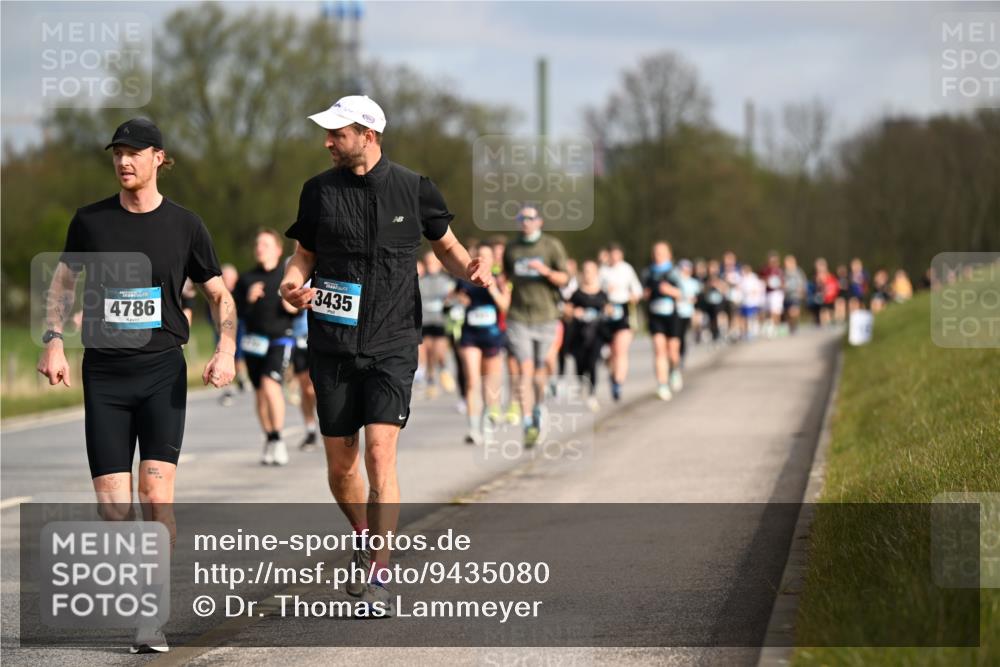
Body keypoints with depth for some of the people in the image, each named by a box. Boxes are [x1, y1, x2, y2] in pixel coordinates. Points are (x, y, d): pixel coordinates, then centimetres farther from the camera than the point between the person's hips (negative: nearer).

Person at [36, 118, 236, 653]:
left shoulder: (184, 225, 3)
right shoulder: (90, 221, 5)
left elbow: (218, 294, 11)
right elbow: (63, 281, 18)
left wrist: (226, 352, -5)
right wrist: (53, 341, 3)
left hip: (162, 369, -1)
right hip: (103, 372, 2)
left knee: (156, 493, -15)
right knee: (112, 507, -3)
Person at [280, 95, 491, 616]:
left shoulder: (412, 188, 1)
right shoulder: (320, 191, 4)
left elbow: (446, 245, 14)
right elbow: (305, 255, 13)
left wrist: (470, 269, -7)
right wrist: (292, 283, -10)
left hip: (391, 344, -2)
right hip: (332, 344, 2)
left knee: (380, 451, -15)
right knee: (340, 463, 5)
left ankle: (379, 578, -12)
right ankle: (363, 537, 35)